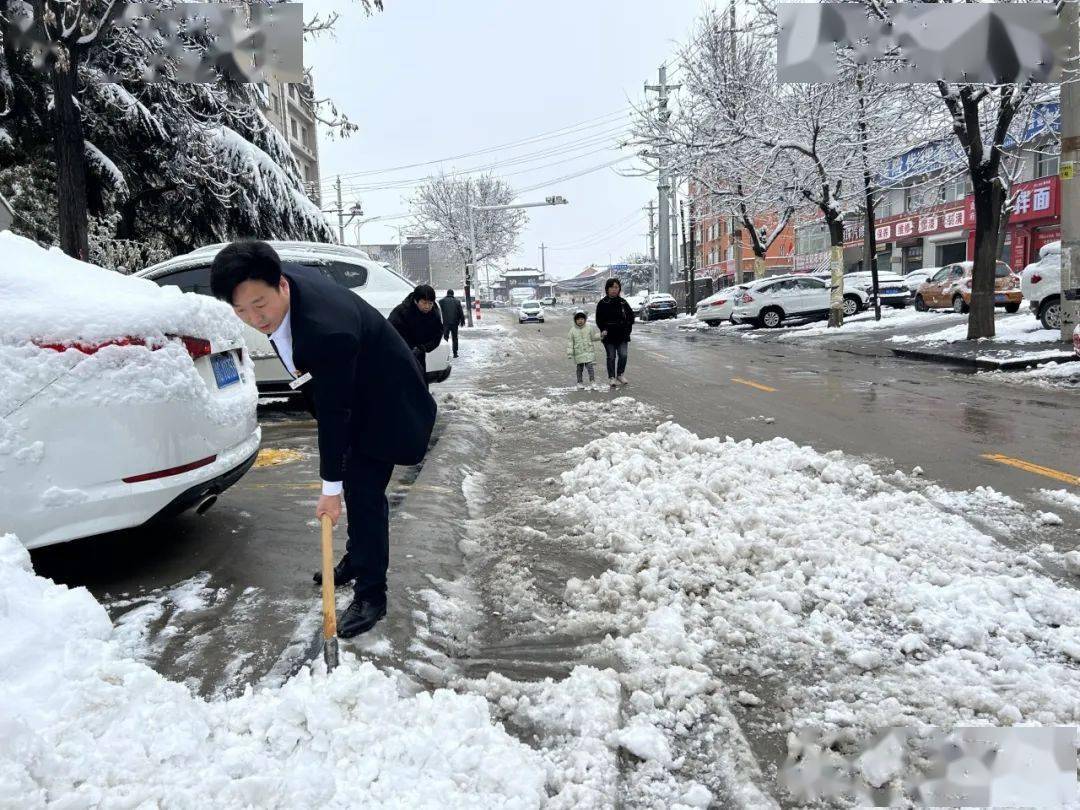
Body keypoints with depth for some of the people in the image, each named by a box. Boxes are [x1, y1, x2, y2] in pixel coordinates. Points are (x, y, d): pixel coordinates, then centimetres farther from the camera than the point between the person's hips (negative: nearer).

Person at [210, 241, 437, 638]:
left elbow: (334, 413, -32)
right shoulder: (287, 276, -15)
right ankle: (357, 559, 36)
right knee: (353, 482, 19)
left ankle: (371, 592, 3)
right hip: (344, 391, 9)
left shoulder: (325, 331, -41)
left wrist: (330, 487, -22)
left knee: (364, 491, -9)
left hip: (382, 404, -9)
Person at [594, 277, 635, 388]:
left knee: (623, 355, -4)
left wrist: (628, 327, 3)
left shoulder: (623, 302, 5)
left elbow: (631, 315, 14)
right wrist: (603, 329, -11)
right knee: (611, 357, 4)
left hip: (622, 334, 2)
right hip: (609, 335, -2)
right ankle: (611, 378, 14)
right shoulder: (602, 303, -2)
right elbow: (599, 319, 1)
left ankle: (620, 374, 17)